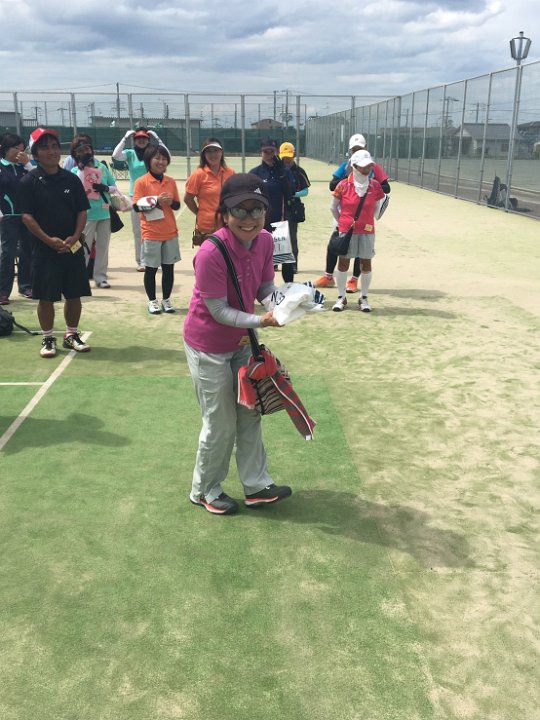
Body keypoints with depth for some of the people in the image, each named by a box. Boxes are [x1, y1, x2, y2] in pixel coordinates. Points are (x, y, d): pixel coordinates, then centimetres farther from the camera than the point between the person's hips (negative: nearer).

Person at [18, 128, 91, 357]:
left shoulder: (72, 179, 5)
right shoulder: (29, 182, -4)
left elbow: (82, 212, 5)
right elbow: (27, 216, -7)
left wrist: (75, 237, -9)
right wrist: (49, 240, -16)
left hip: (73, 248, 3)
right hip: (45, 249, -3)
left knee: (74, 294, 9)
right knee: (46, 296, 3)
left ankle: (72, 335, 24)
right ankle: (48, 339, 17)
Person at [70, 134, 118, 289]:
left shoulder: (102, 167, 7)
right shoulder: (75, 170, -1)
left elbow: (114, 186, 10)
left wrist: (106, 188, -11)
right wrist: (81, 167, -18)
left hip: (104, 212, 4)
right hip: (87, 214, -3)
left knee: (103, 246, 8)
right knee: (84, 247, 0)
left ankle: (100, 276, 17)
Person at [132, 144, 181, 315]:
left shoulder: (171, 182, 6)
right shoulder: (141, 182, -7)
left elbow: (177, 205, 11)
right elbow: (136, 206, -11)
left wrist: (170, 201, -11)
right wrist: (156, 201, -21)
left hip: (170, 232, 4)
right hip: (151, 233, -4)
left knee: (168, 267, 9)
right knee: (150, 269, 5)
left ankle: (166, 300, 22)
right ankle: (152, 301, 18)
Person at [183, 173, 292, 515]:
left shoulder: (265, 242, -10)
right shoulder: (211, 253, -30)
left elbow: (266, 288, -3)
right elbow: (218, 310, -26)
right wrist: (260, 321, -34)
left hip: (241, 341, 8)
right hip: (209, 347, -7)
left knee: (250, 413, 17)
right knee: (221, 423, 5)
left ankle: (257, 486, 32)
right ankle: (205, 490, 28)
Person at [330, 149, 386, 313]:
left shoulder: (375, 186, -3)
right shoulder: (343, 185, -9)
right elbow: (333, 207, 4)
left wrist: (368, 221, 10)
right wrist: (342, 222, 10)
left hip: (367, 231, 2)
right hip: (346, 230, -1)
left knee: (366, 263, 5)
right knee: (343, 262, 4)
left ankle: (364, 298, 17)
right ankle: (341, 297, 16)